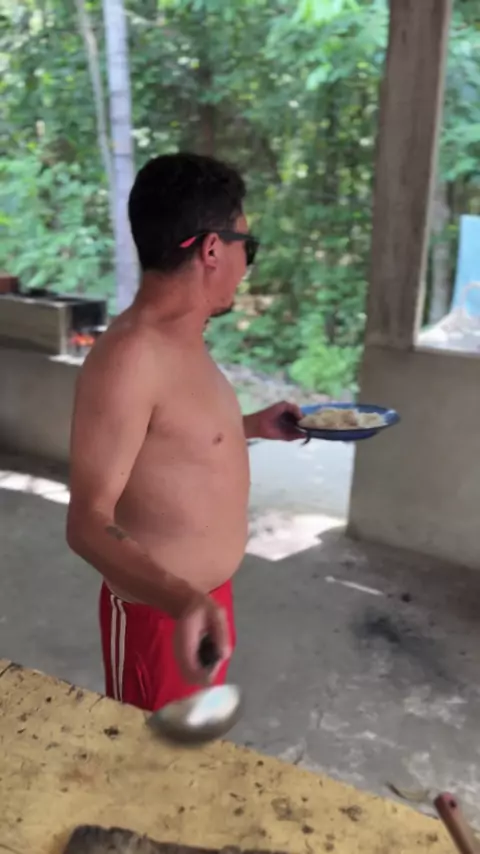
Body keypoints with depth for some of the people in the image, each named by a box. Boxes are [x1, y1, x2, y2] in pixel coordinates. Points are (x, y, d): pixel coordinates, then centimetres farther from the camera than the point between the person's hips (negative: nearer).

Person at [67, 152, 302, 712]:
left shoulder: (180, 339, 3)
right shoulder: (128, 356, -27)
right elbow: (88, 525, -29)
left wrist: (253, 426, 21)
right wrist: (183, 600, -44)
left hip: (206, 595, 9)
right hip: (159, 612, -9)